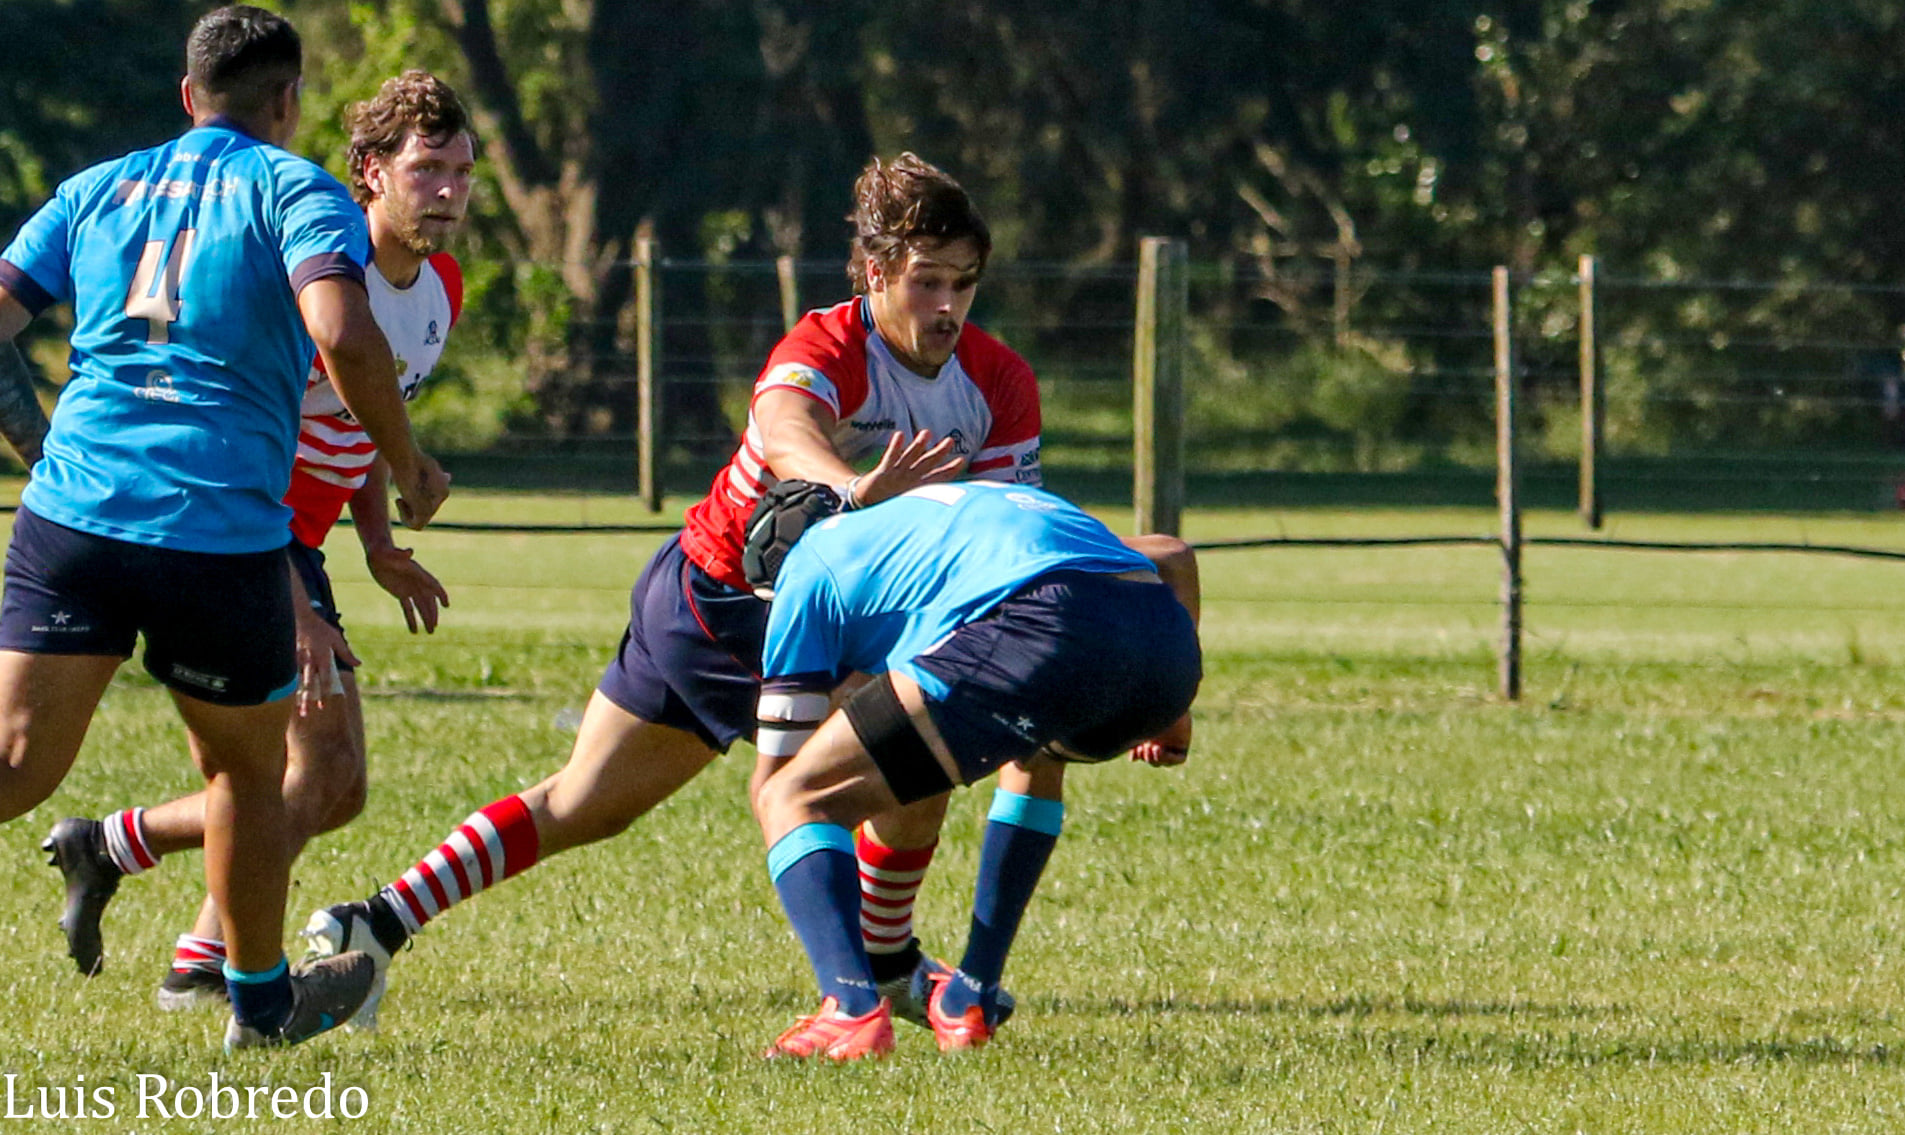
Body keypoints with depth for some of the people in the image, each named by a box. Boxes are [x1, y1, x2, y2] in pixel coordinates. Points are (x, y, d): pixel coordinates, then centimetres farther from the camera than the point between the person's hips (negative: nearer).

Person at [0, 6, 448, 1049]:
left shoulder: (97, 190, 16)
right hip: (223, 526, -3)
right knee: (246, 769, 18)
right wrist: (408, 467, -2)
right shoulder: (297, 192, 2)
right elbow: (343, 338, -15)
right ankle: (261, 1002, 32)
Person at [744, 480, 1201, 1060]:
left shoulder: (809, 563, 26)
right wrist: (1171, 715, 52)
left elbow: (779, 772, 29)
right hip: (1172, 640, 6)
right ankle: (972, 1001, 35)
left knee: (791, 800, 6)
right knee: (1037, 750, 41)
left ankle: (852, 1009, -17)